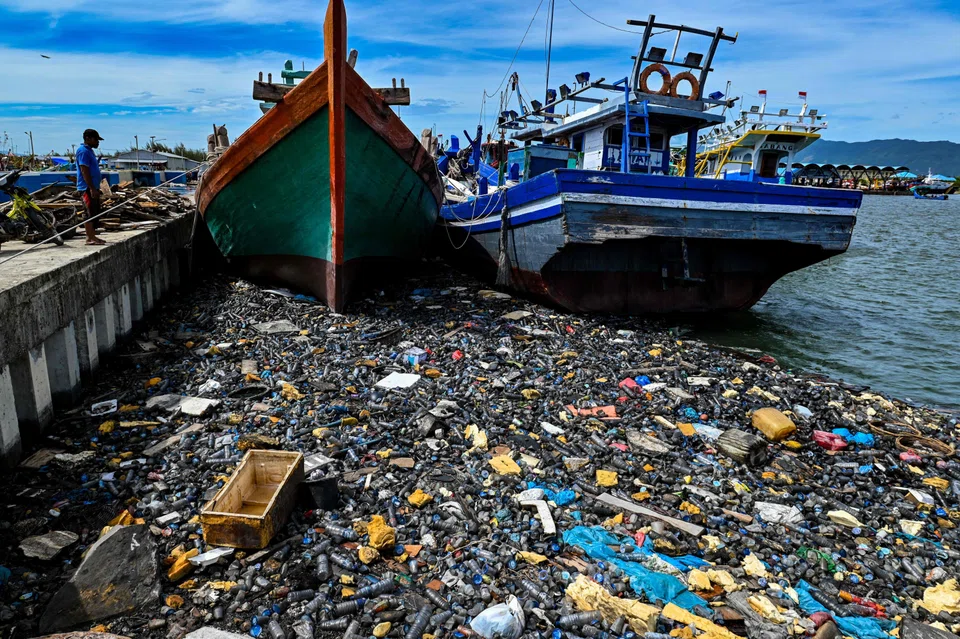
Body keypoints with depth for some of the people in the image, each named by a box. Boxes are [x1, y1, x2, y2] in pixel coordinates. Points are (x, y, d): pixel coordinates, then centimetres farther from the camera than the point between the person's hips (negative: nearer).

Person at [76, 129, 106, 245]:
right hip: (87, 188, -10)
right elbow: (84, 171, -19)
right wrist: (92, 188, -23)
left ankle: (92, 236, 17)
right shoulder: (83, 151, -12)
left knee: (95, 212, 12)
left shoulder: (89, 150, 19)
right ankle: (90, 238, -7)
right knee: (90, 213, -9)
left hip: (93, 187, 10)